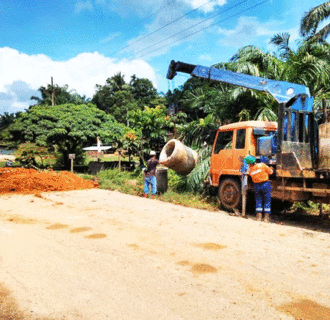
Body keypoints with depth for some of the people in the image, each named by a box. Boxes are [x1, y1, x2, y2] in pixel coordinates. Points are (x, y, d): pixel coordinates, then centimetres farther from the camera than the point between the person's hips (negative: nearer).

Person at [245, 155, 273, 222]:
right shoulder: (262, 165, -14)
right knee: (267, 201, 5)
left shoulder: (249, 169, -7)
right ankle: (267, 217, 4)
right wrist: (271, 168, 16)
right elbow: (270, 172, -5)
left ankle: (259, 216, 10)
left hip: (256, 185, 2)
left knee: (258, 200, 14)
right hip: (265, 184, -2)